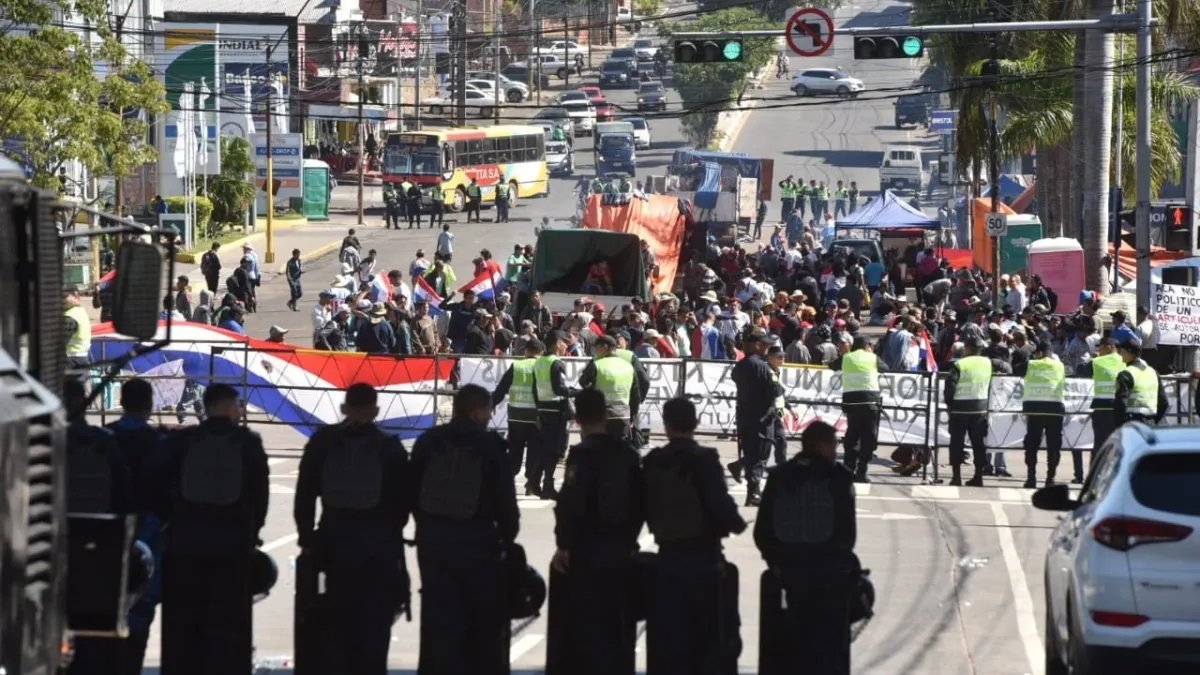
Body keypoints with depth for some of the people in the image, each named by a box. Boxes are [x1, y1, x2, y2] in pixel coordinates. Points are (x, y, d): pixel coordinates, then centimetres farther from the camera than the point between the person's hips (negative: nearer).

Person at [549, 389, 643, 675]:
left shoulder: (583, 453, -13)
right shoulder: (628, 453, 6)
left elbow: (571, 504, -18)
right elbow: (640, 502, 10)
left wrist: (563, 545, -9)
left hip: (589, 550, -6)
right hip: (622, 549, 6)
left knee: (588, 624, -3)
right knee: (619, 625, 12)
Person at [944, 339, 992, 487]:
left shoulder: (959, 365, -11)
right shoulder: (988, 363, 3)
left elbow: (950, 386, -12)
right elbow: (990, 386, 9)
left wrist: (949, 403, 2)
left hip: (960, 408, -4)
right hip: (981, 407, 4)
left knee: (957, 441, 3)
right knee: (979, 442, 8)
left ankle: (956, 476, 1)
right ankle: (978, 476, 7)